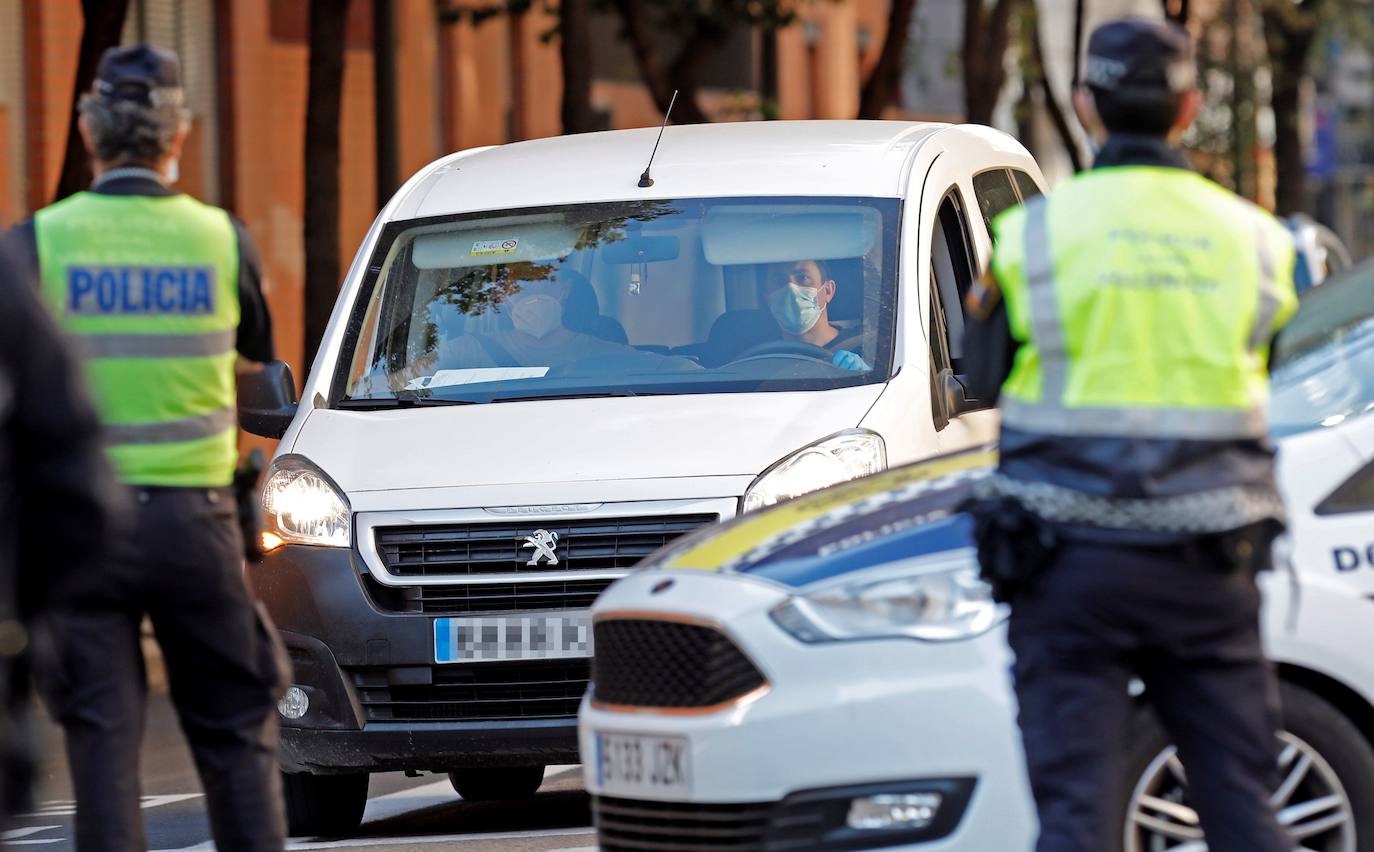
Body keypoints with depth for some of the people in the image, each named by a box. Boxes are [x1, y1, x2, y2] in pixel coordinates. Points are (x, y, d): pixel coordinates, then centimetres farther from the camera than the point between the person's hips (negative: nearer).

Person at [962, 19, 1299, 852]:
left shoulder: (1035, 231, -3)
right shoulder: (1254, 239, 4)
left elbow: (986, 377, 6)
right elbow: (1260, 379, 14)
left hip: (1072, 562, -2)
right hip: (1209, 563, 2)